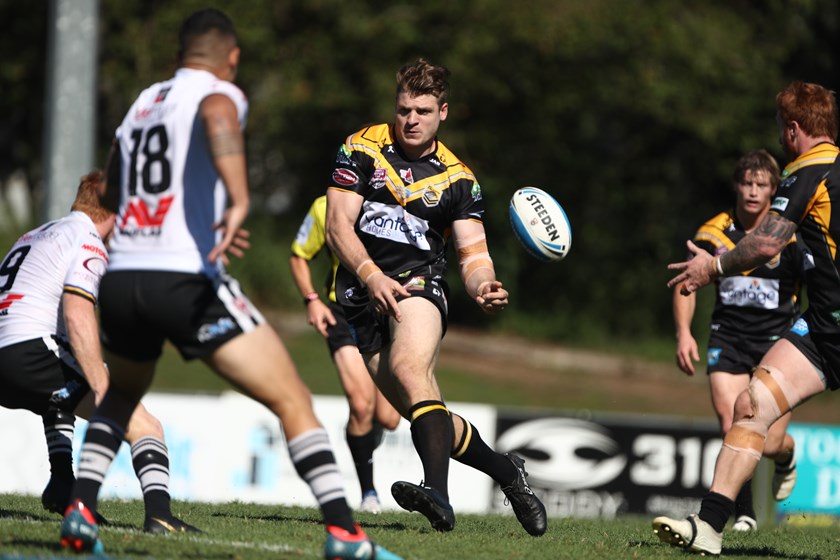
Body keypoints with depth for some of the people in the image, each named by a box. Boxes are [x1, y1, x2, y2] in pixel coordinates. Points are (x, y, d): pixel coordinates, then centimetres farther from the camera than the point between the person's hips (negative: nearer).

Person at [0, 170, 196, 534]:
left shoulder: (32, 237, 26)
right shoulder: (88, 244, -2)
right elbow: (77, 315, -17)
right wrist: (103, 391, -21)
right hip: (32, 351, -8)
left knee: (62, 398, 41)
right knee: (144, 426, -8)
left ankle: (61, 485, 23)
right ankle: (158, 512, -30)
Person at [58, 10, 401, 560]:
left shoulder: (143, 103, 22)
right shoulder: (219, 92, 3)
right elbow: (218, 117, -25)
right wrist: (239, 202, -36)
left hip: (121, 280, 6)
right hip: (187, 281, -6)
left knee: (122, 396, 33)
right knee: (293, 401, -2)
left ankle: (82, 509, 18)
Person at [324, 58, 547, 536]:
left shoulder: (457, 178, 7)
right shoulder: (362, 149, 4)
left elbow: (473, 252, 3)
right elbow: (338, 226, -3)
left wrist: (484, 287, -21)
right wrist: (371, 276, -20)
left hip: (419, 282, -2)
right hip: (363, 294, 2)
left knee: (409, 368, -33)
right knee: (425, 412, -1)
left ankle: (438, 492, -48)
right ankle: (506, 470, 24)